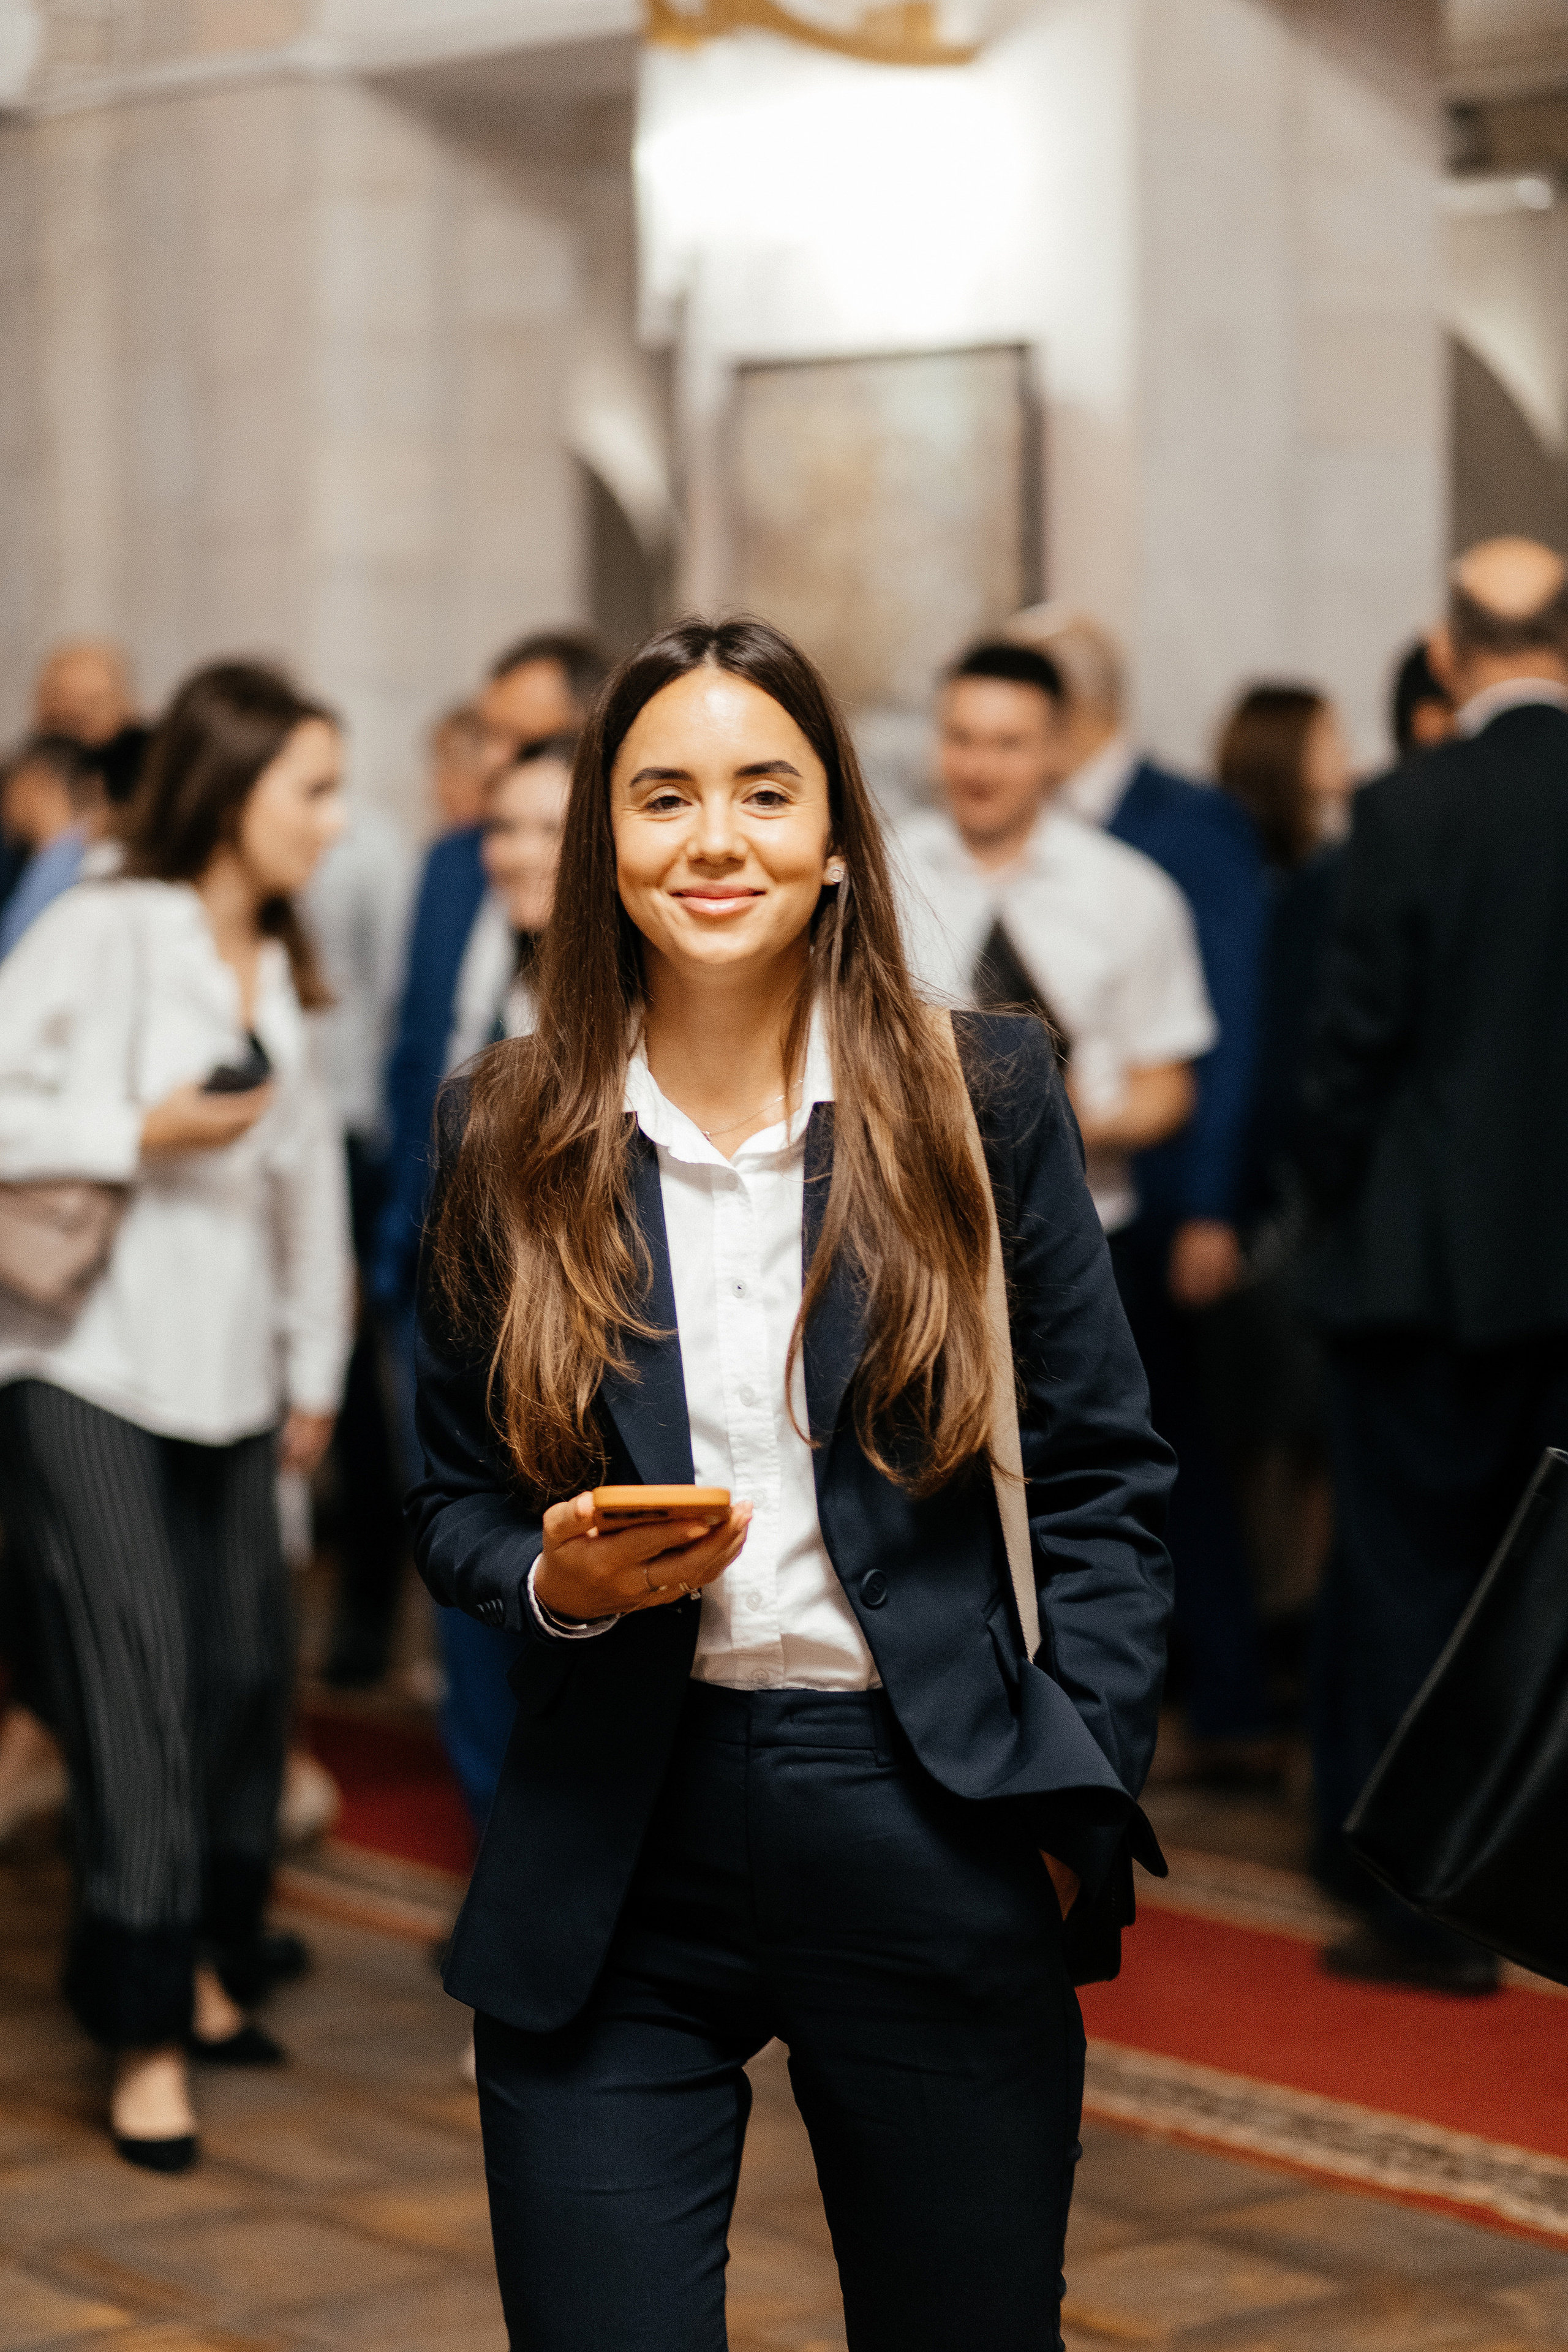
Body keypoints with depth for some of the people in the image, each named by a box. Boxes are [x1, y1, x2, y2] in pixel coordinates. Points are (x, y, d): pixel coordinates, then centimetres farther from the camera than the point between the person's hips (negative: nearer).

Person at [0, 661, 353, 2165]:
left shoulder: (278, 968, 14)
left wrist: (313, 1366, 20)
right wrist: (141, 1134, -16)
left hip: (228, 1377, 7)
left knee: (244, 1672, 7)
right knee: (135, 1685, -9)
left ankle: (201, 1969, 24)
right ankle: (143, 2036, -3)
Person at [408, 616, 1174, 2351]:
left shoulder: (981, 1096, 1)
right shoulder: (506, 1139, 4)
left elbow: (1097, 1473, 4)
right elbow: (454, 1504, 11)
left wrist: (1077, 1801, -4)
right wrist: (557, 1579, -11)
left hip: (930, 1832, 0)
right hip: (611, 1848, 0)